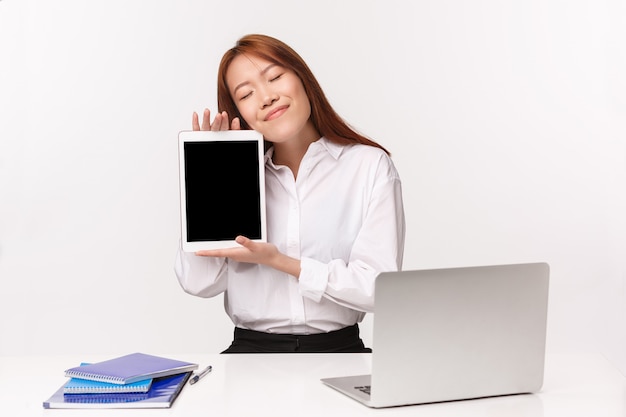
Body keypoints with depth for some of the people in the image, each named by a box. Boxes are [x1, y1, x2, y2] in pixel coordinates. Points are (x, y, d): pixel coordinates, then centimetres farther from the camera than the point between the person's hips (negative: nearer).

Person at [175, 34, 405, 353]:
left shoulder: (370, 165, 0)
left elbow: (382, 288, -8)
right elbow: (198, 283, 0)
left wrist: (279, 261, -13)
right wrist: (210, 180, -2)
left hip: (337, 351, -1)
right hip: (250, 351, 2)